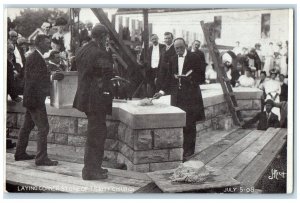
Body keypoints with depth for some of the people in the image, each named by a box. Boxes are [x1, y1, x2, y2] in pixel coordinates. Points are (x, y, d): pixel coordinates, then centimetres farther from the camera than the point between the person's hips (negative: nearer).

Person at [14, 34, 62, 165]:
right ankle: (41, 158, -6)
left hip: (31, 99, 11)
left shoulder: (34, 57, 15)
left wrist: (52, 77, 10)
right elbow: (35, 79, -23)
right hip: (35, 99, -11)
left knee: (27, 126, 17)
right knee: (43, 128, -9)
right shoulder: (35, 58, -17)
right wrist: (52, 77, -22)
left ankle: (20, 153, 26)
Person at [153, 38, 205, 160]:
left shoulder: (194, 58, -2)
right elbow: (169, 78, 15)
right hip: (177, 96, 5)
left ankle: (188, 150, 7)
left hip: (190, 96, -4)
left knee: (189, 124, -1)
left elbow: (199, 75, -3)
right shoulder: (173, 60, 13)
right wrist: (162, 91, 5)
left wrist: (186, 77, -13)